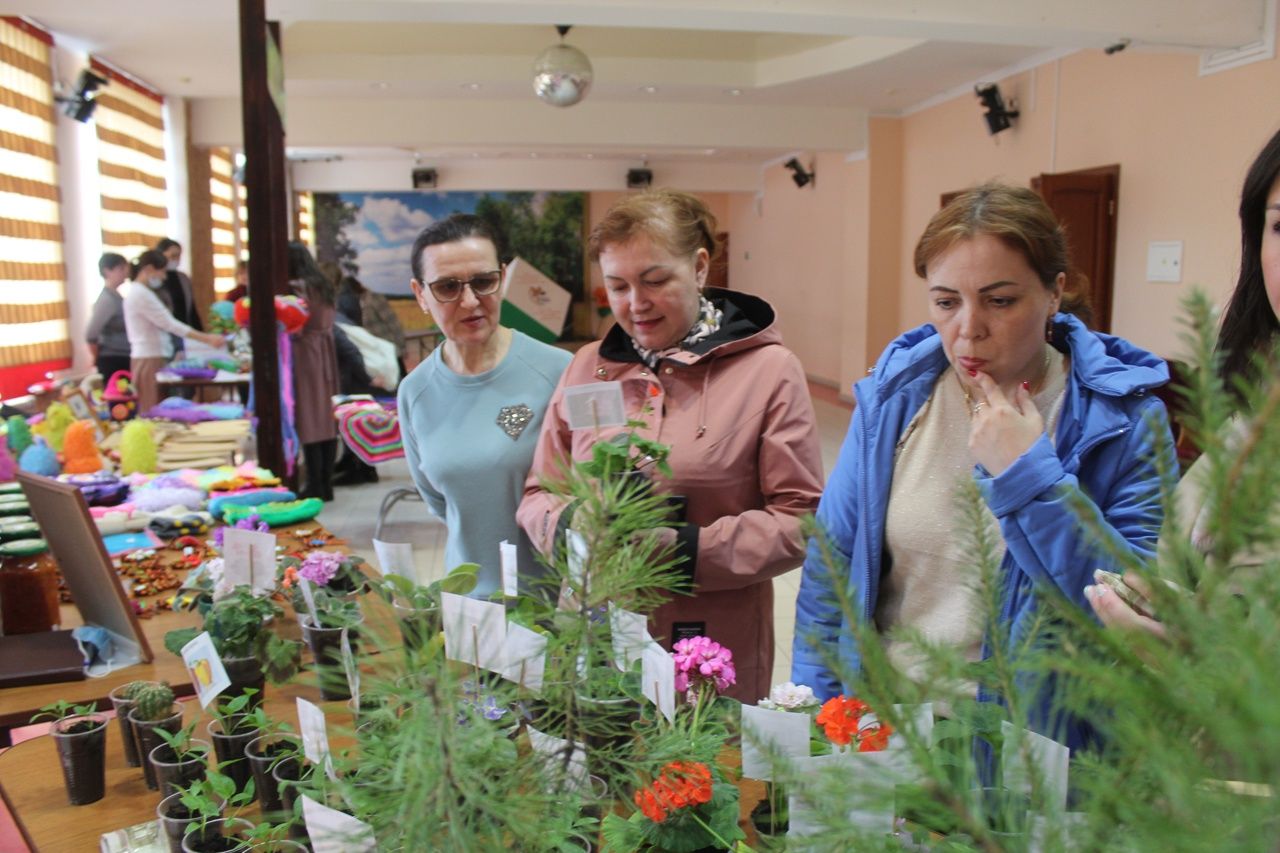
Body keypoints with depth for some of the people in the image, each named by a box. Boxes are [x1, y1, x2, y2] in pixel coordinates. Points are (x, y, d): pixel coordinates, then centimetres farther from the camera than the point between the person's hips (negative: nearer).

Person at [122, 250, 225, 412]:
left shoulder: (136, 292, 16)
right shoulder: (141, 294, -14)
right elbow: (170, 324, -19)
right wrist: (207, 338, -20)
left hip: (152, 358, 10)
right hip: (150, 360, -10)